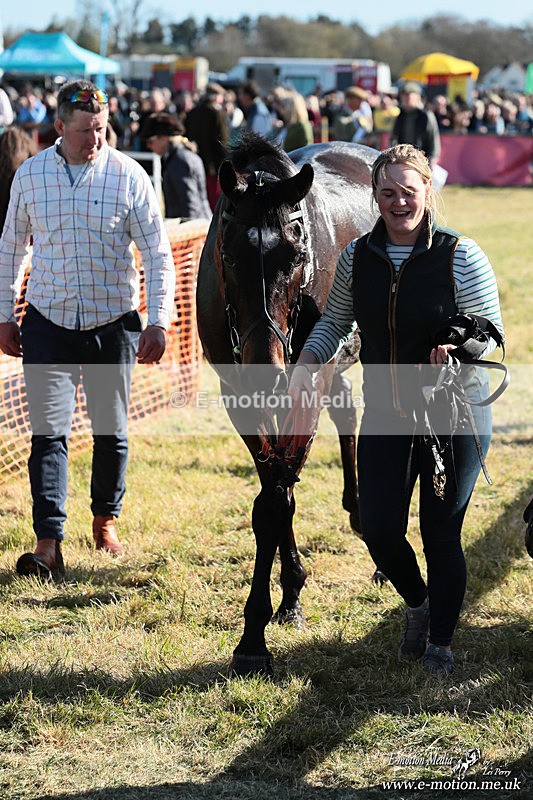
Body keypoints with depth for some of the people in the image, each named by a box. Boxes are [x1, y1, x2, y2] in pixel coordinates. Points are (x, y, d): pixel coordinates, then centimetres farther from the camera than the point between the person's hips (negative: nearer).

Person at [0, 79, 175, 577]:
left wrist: (158, 322, -12)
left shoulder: (128, 176, -6)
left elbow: (157, 254, -5)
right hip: (48, 325, 0)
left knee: (111, 431, 10)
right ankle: (48, 543, -10)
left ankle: (105, 522, 31)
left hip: (113, 325, 0)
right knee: (49, 431, -8)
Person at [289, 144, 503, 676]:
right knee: (379, 532, 3)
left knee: (441, 533, 4)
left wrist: (458, 349, -27)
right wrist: (305, 365, -2)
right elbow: (334, 322, 14)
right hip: (385, 417, 4)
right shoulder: (357, 257, 1)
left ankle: (440, 640, 25)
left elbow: (492, 333, -7)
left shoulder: (461, 256, -11)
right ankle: (417, 604, 35)